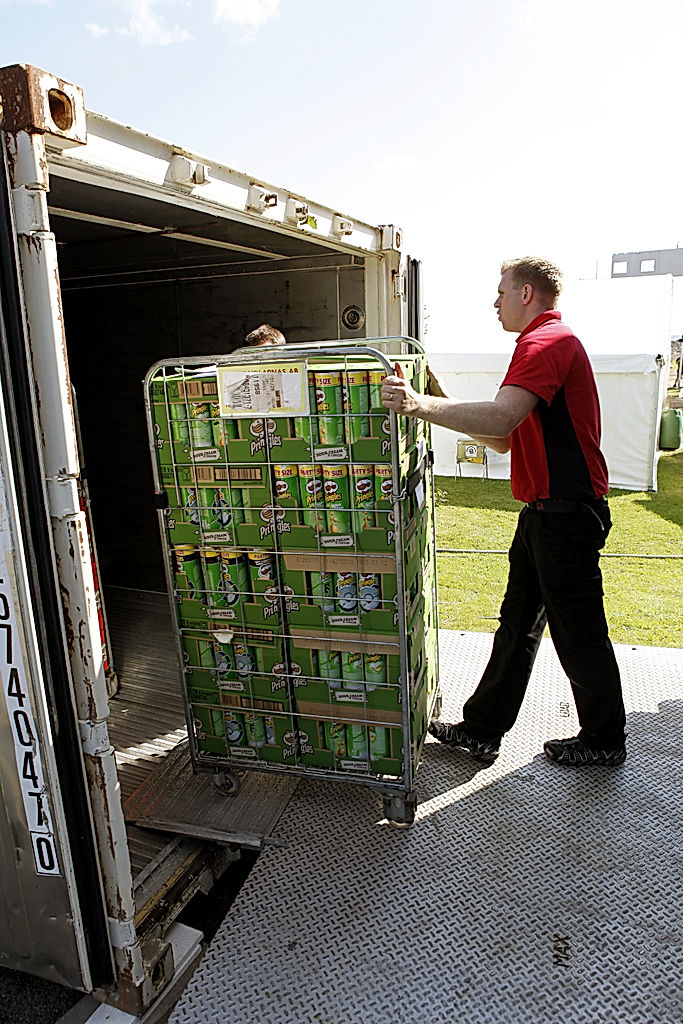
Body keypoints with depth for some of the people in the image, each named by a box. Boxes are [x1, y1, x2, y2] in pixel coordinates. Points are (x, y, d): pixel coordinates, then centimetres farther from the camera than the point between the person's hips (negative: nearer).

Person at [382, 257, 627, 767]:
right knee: (517, 624, 13)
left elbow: (501, 419, -31)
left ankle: (604, 741, 26)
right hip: (545, 510, 10)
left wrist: (420, 404, -32)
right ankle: (482, 730, 24)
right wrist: (442, 403, 13)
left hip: (566, 511, -10)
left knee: (579, 634, 5)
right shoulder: (546, 342, 20)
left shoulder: (547, 341, -13)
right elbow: (506, 440, 18)